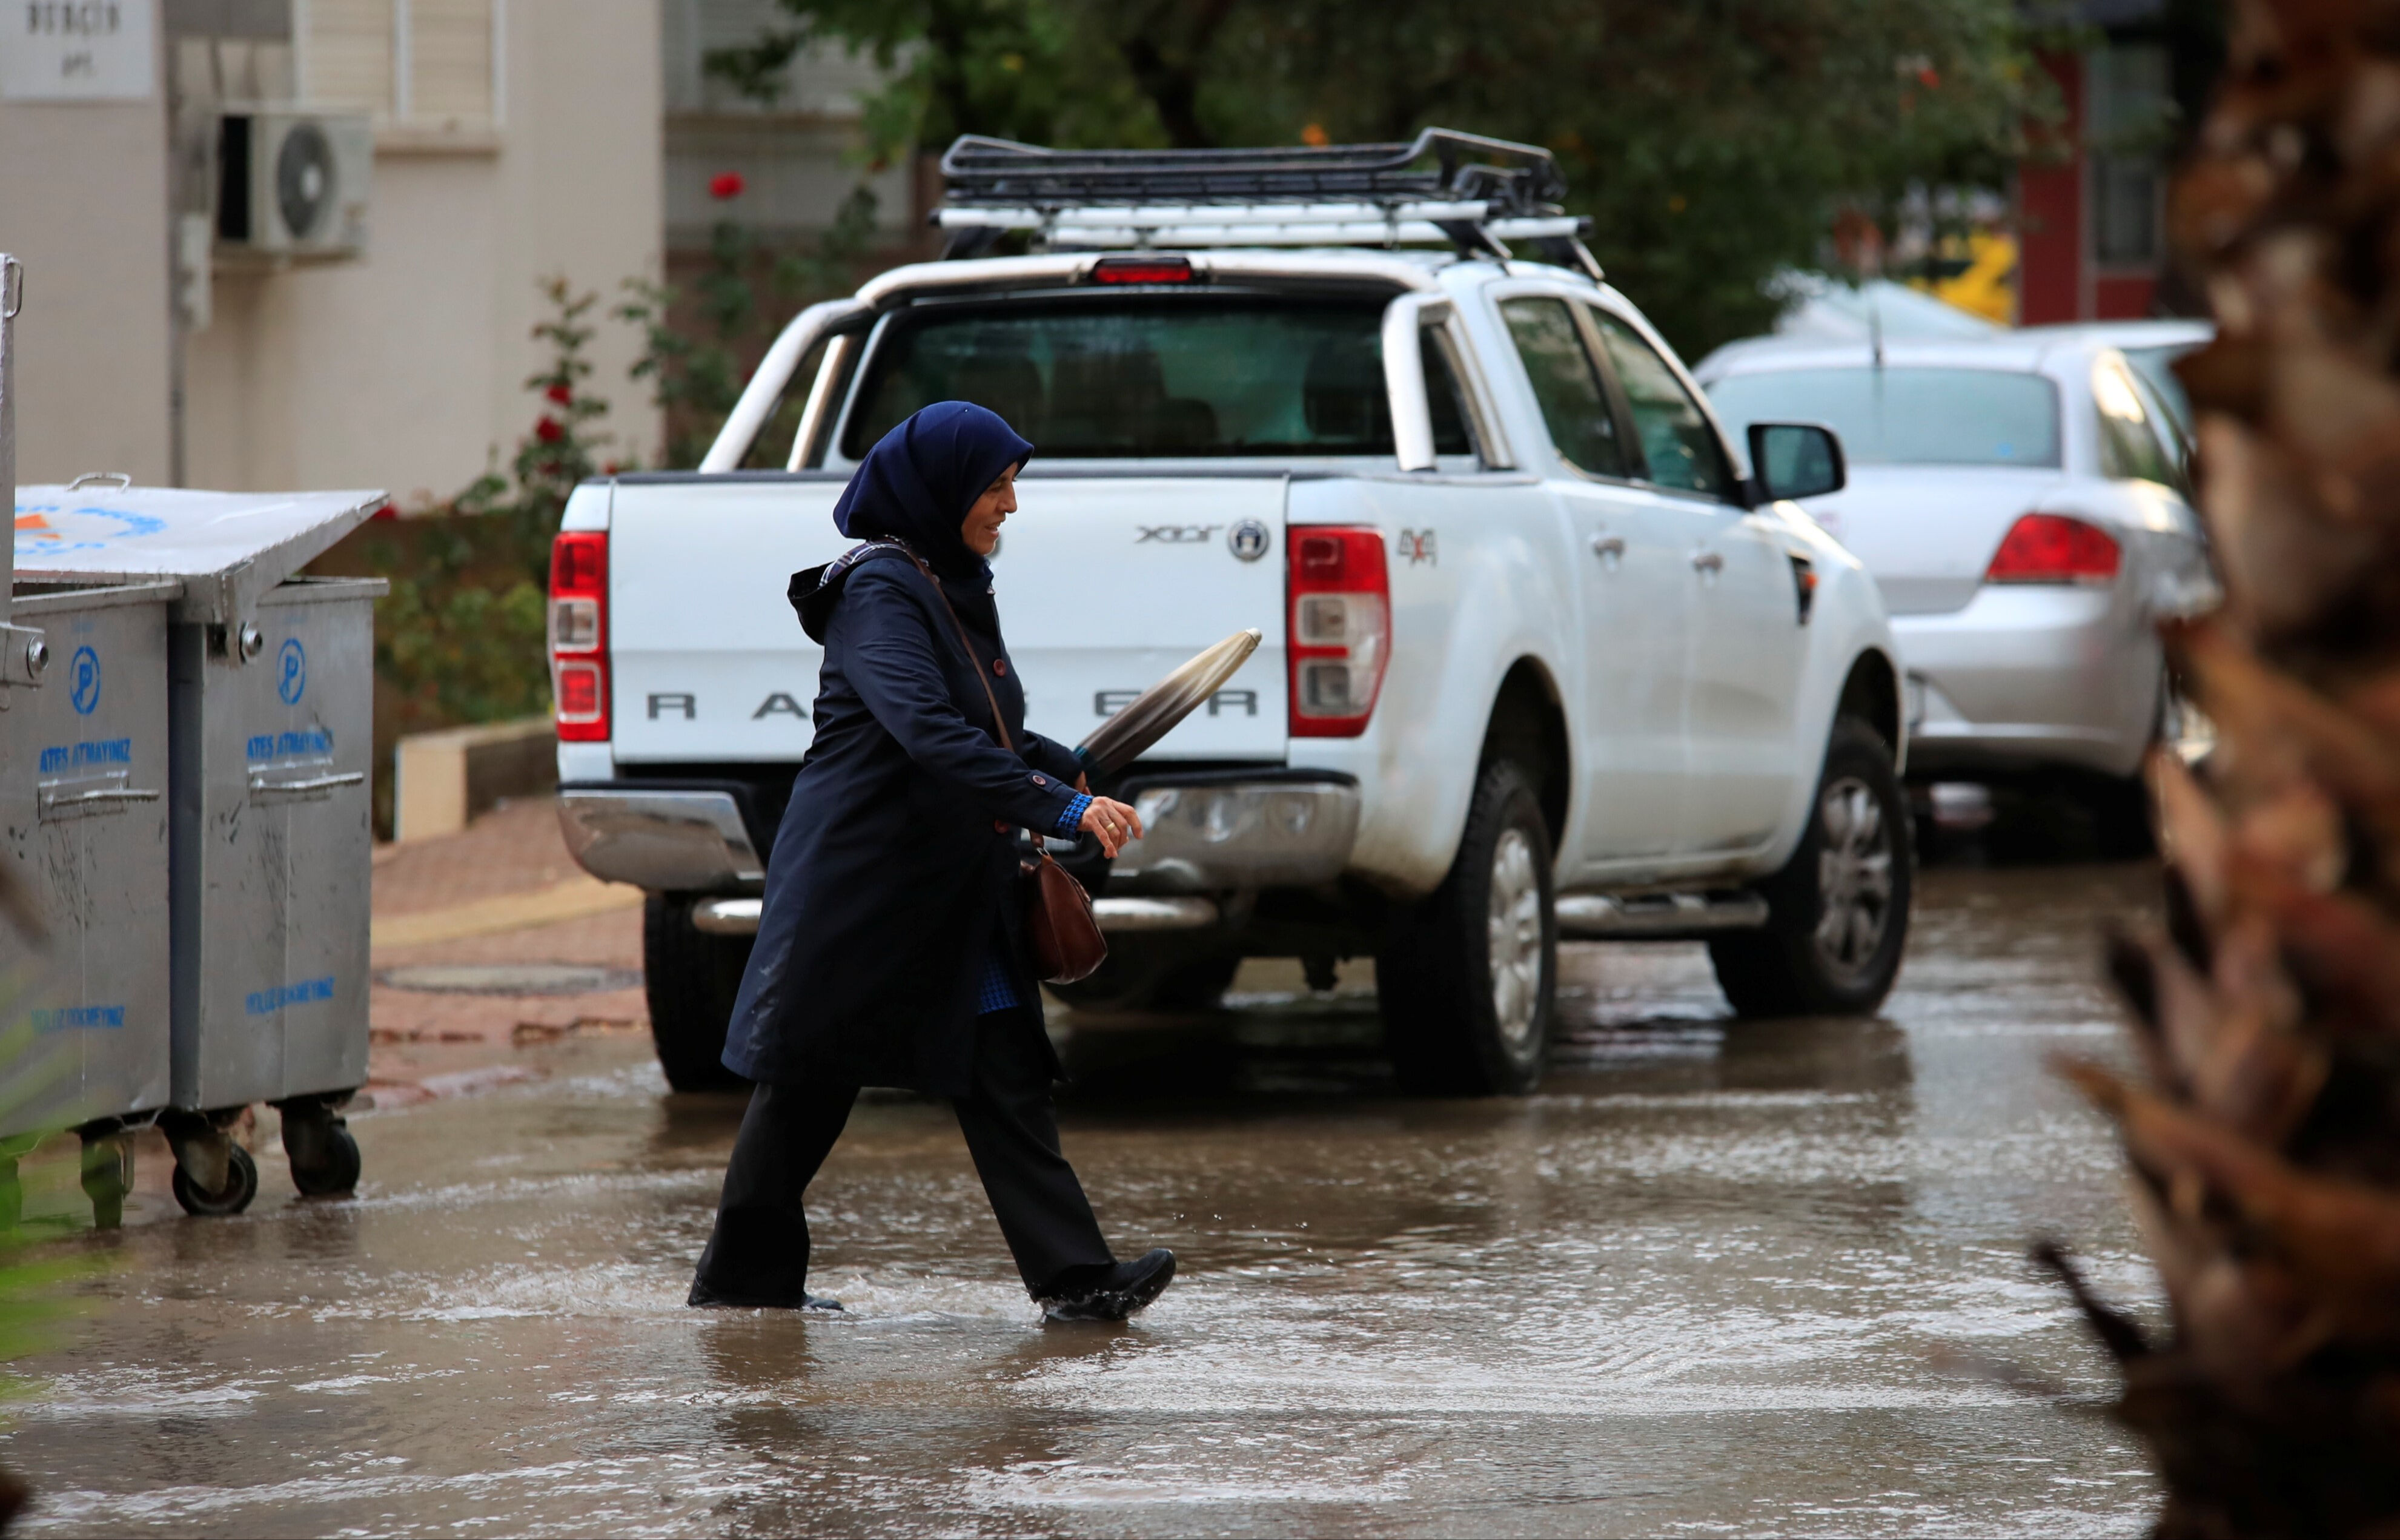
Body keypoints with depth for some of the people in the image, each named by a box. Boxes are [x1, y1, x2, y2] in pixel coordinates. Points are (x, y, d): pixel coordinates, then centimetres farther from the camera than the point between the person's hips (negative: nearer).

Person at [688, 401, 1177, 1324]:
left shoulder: (953, 588, 12)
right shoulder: (879, 592, -16)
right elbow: (929, 734, -29)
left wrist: (1064, 767, 8)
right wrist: (1059, 806, -34)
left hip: (952, 894, 8)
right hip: (856, 886, -8)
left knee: (1005, 1075, -2)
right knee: (810, 1074, 3)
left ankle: (1073, 1279, -10)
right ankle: (743, 1272, 17)